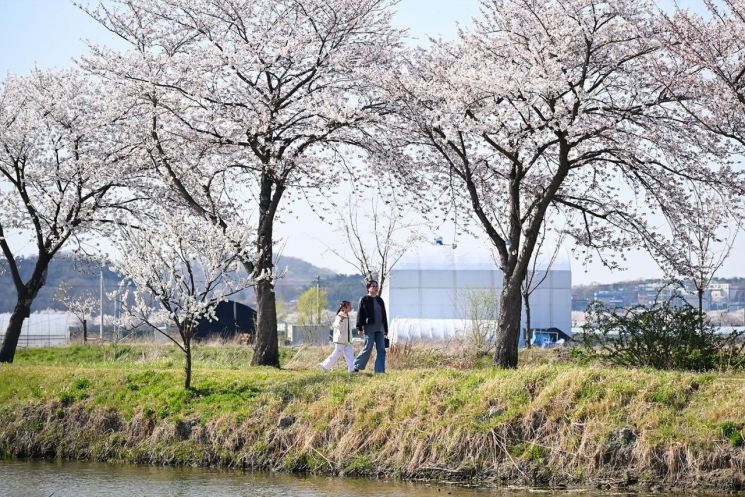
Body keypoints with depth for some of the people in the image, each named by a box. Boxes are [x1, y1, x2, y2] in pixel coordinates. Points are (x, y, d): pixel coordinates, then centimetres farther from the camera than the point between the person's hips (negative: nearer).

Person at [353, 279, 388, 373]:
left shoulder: (380, 300, 16)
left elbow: (384, 315, 20)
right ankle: (356, 366, 8)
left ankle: (380, 370, 2)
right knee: (367, 348, -6)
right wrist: (360, 328, -10)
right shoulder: (364, 300, -2)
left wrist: (386, 329, 18)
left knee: (381, 350, 1)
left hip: (379, 329, 6)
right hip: (369, 329, -6)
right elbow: (360, 314, -4)